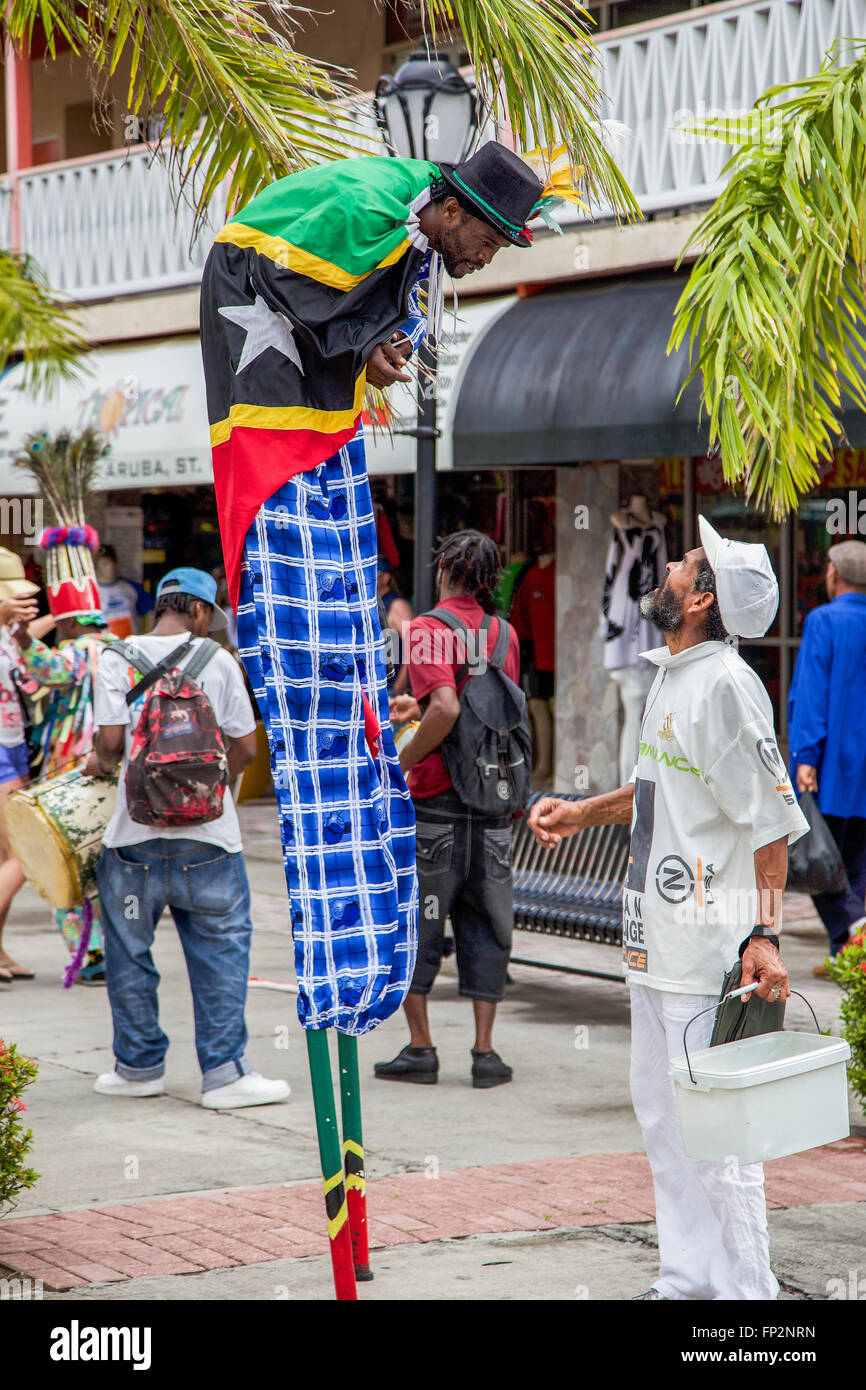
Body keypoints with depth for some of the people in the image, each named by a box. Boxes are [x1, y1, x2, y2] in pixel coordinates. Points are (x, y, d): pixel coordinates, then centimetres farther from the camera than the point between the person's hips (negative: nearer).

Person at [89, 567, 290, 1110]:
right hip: (208, 831, -1)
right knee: (220, 952, 4)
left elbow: (110, 739, -8)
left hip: (137, 834, 1)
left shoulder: (118, 659, 0)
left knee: (130, 950, 14)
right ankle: (224, 1071, 1)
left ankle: (140, 1065, 21)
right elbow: (245, 747, 2)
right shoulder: (218, 660, 0)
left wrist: (102, 765, 15)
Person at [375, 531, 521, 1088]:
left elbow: (447, 708, -24)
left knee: (415, 925, 7)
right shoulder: (505, 634, 9)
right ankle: (485, 1052, 8)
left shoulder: (430, 628, -10)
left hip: (436, 799, -5)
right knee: (485, 929, 9)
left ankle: (420, 1048, 8)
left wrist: (404, 760, -12)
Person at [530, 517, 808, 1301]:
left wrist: (765, 933, -24)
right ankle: (689, 1279, 27)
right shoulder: (672, 677, 12)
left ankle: (745, 1289, 2)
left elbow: (772, 820, -20)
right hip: (658, 940, 10)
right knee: (662, 1111, 17)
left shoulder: (726, 686, -17)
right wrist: (581, 814, 24)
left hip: (711, 943, -10)